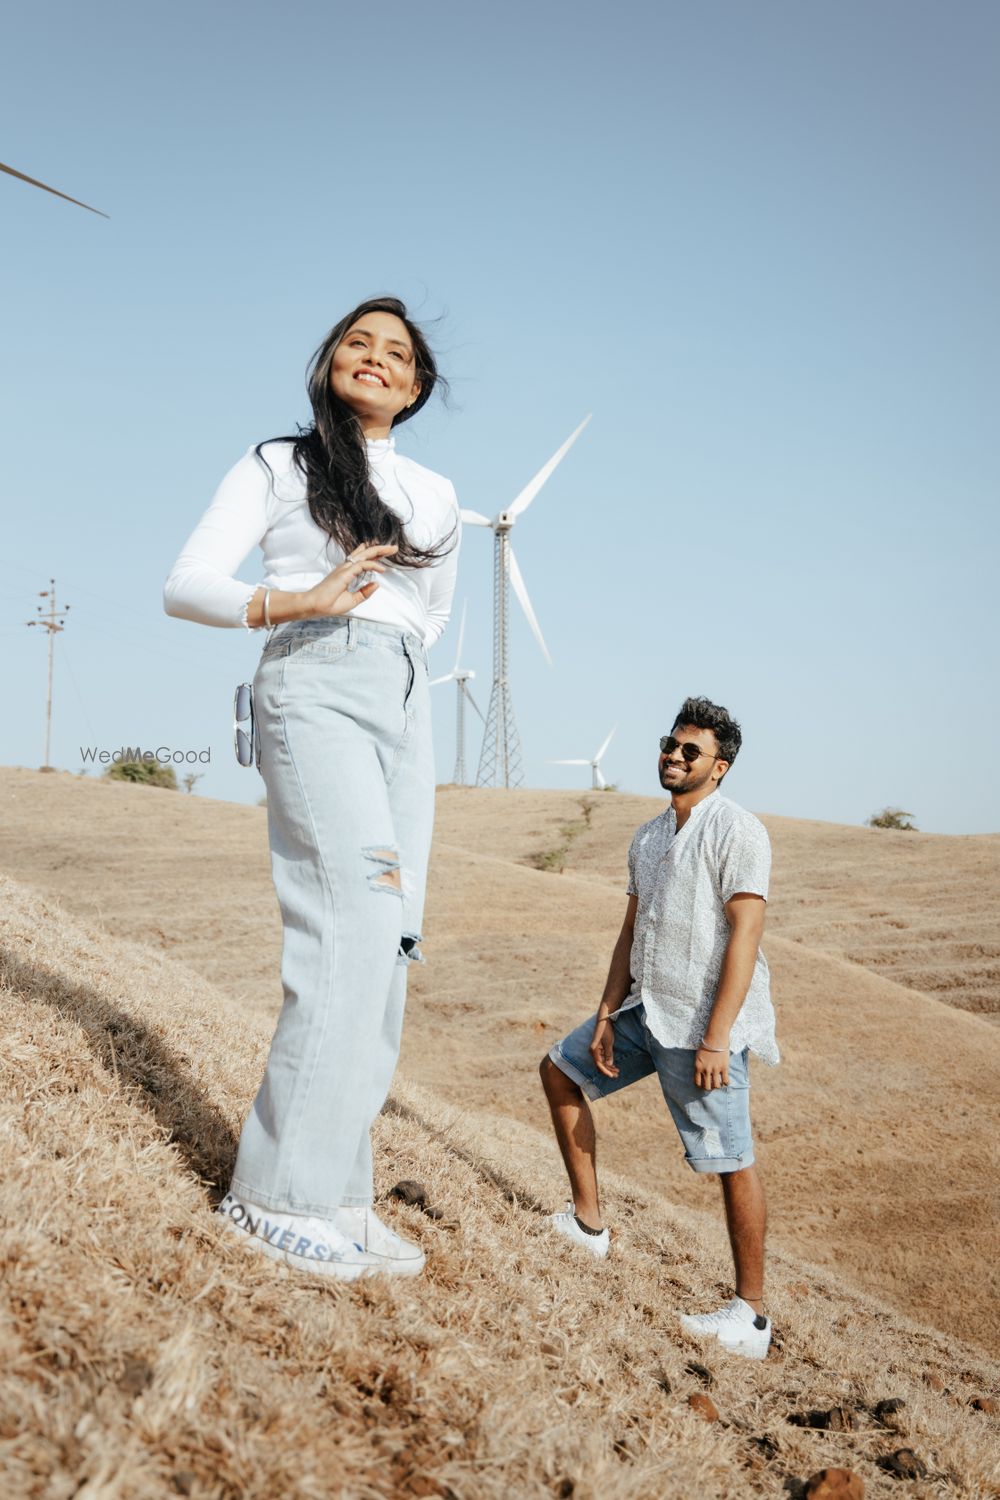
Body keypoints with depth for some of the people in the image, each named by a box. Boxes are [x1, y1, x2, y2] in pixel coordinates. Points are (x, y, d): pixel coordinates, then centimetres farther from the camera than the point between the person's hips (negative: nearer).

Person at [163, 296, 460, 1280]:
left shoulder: (435, 496, 22)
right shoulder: (277, 465, 8)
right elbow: (185, 585, -2)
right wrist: (296, 603, -16)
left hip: (405, 710, 6)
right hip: (315, 692, -6)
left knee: (387, 953, -1)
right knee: (352, 940, -19)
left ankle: (334, 1197, 5)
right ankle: (278, 1193, -12)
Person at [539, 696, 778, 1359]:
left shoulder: (737, 831, -12)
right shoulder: (649, 837, 14)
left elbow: (745, 936, -19)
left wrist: (715, 1039, -24)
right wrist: (607, 1016, 10)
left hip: (703, 1027, -9)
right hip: (645, 1011, 9)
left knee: (732, 1162, -5)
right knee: (561, 1071, 18)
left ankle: (752, 1313, 5)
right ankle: (588, 1223, 24)